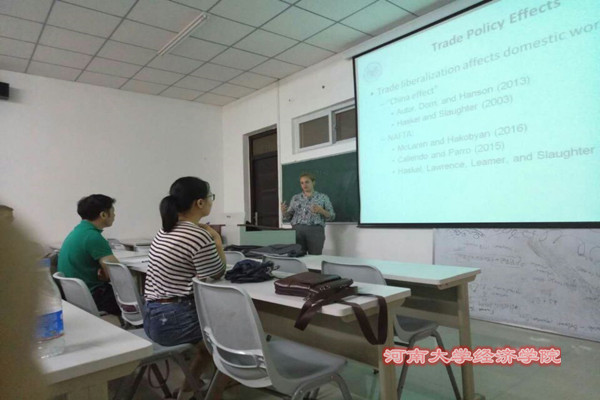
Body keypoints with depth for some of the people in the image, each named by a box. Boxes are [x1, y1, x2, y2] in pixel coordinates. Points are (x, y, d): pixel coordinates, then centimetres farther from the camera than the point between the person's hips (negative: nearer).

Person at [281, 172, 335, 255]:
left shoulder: (323, 197, 10)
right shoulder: (295, 198, 16)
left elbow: (332, 216, 6)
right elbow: (288, 217, 15)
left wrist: (321, 211, -12)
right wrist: (283, 211, -6)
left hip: (315, 230, -2)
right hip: (297, 230, 2)